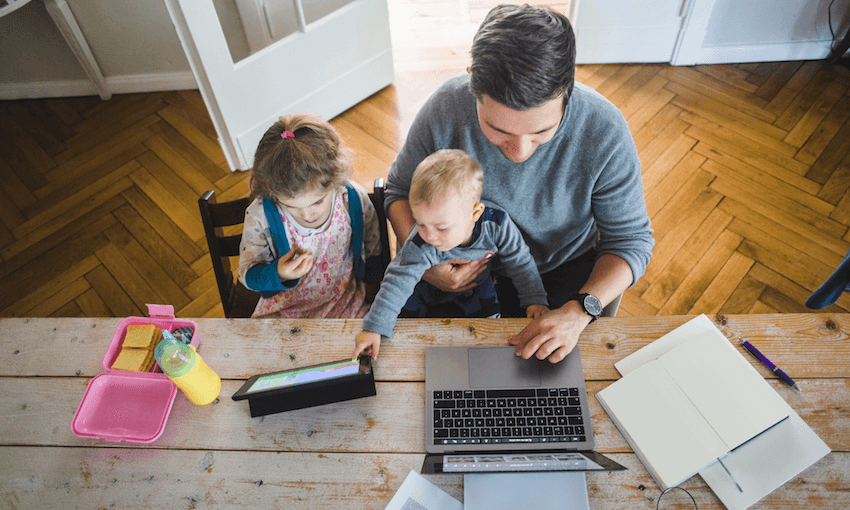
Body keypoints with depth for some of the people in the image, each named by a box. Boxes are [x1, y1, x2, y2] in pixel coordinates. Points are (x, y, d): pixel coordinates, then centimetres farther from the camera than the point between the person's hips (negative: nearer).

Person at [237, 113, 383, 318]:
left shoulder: (354, 200, -18)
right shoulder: (260, 216, -20)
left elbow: (373, 251, 0)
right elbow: (247, 274, -7)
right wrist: (278, 275, -29)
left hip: (346, 304, 1)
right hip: (284, 308, 0)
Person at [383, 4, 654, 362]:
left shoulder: (604, 132, -26)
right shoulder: (444, 109, -23)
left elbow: (631, 239, -14)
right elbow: (400, 189, -5)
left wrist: (579, 310, -32)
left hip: (564, 266, 0)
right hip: (465, 266, 1)